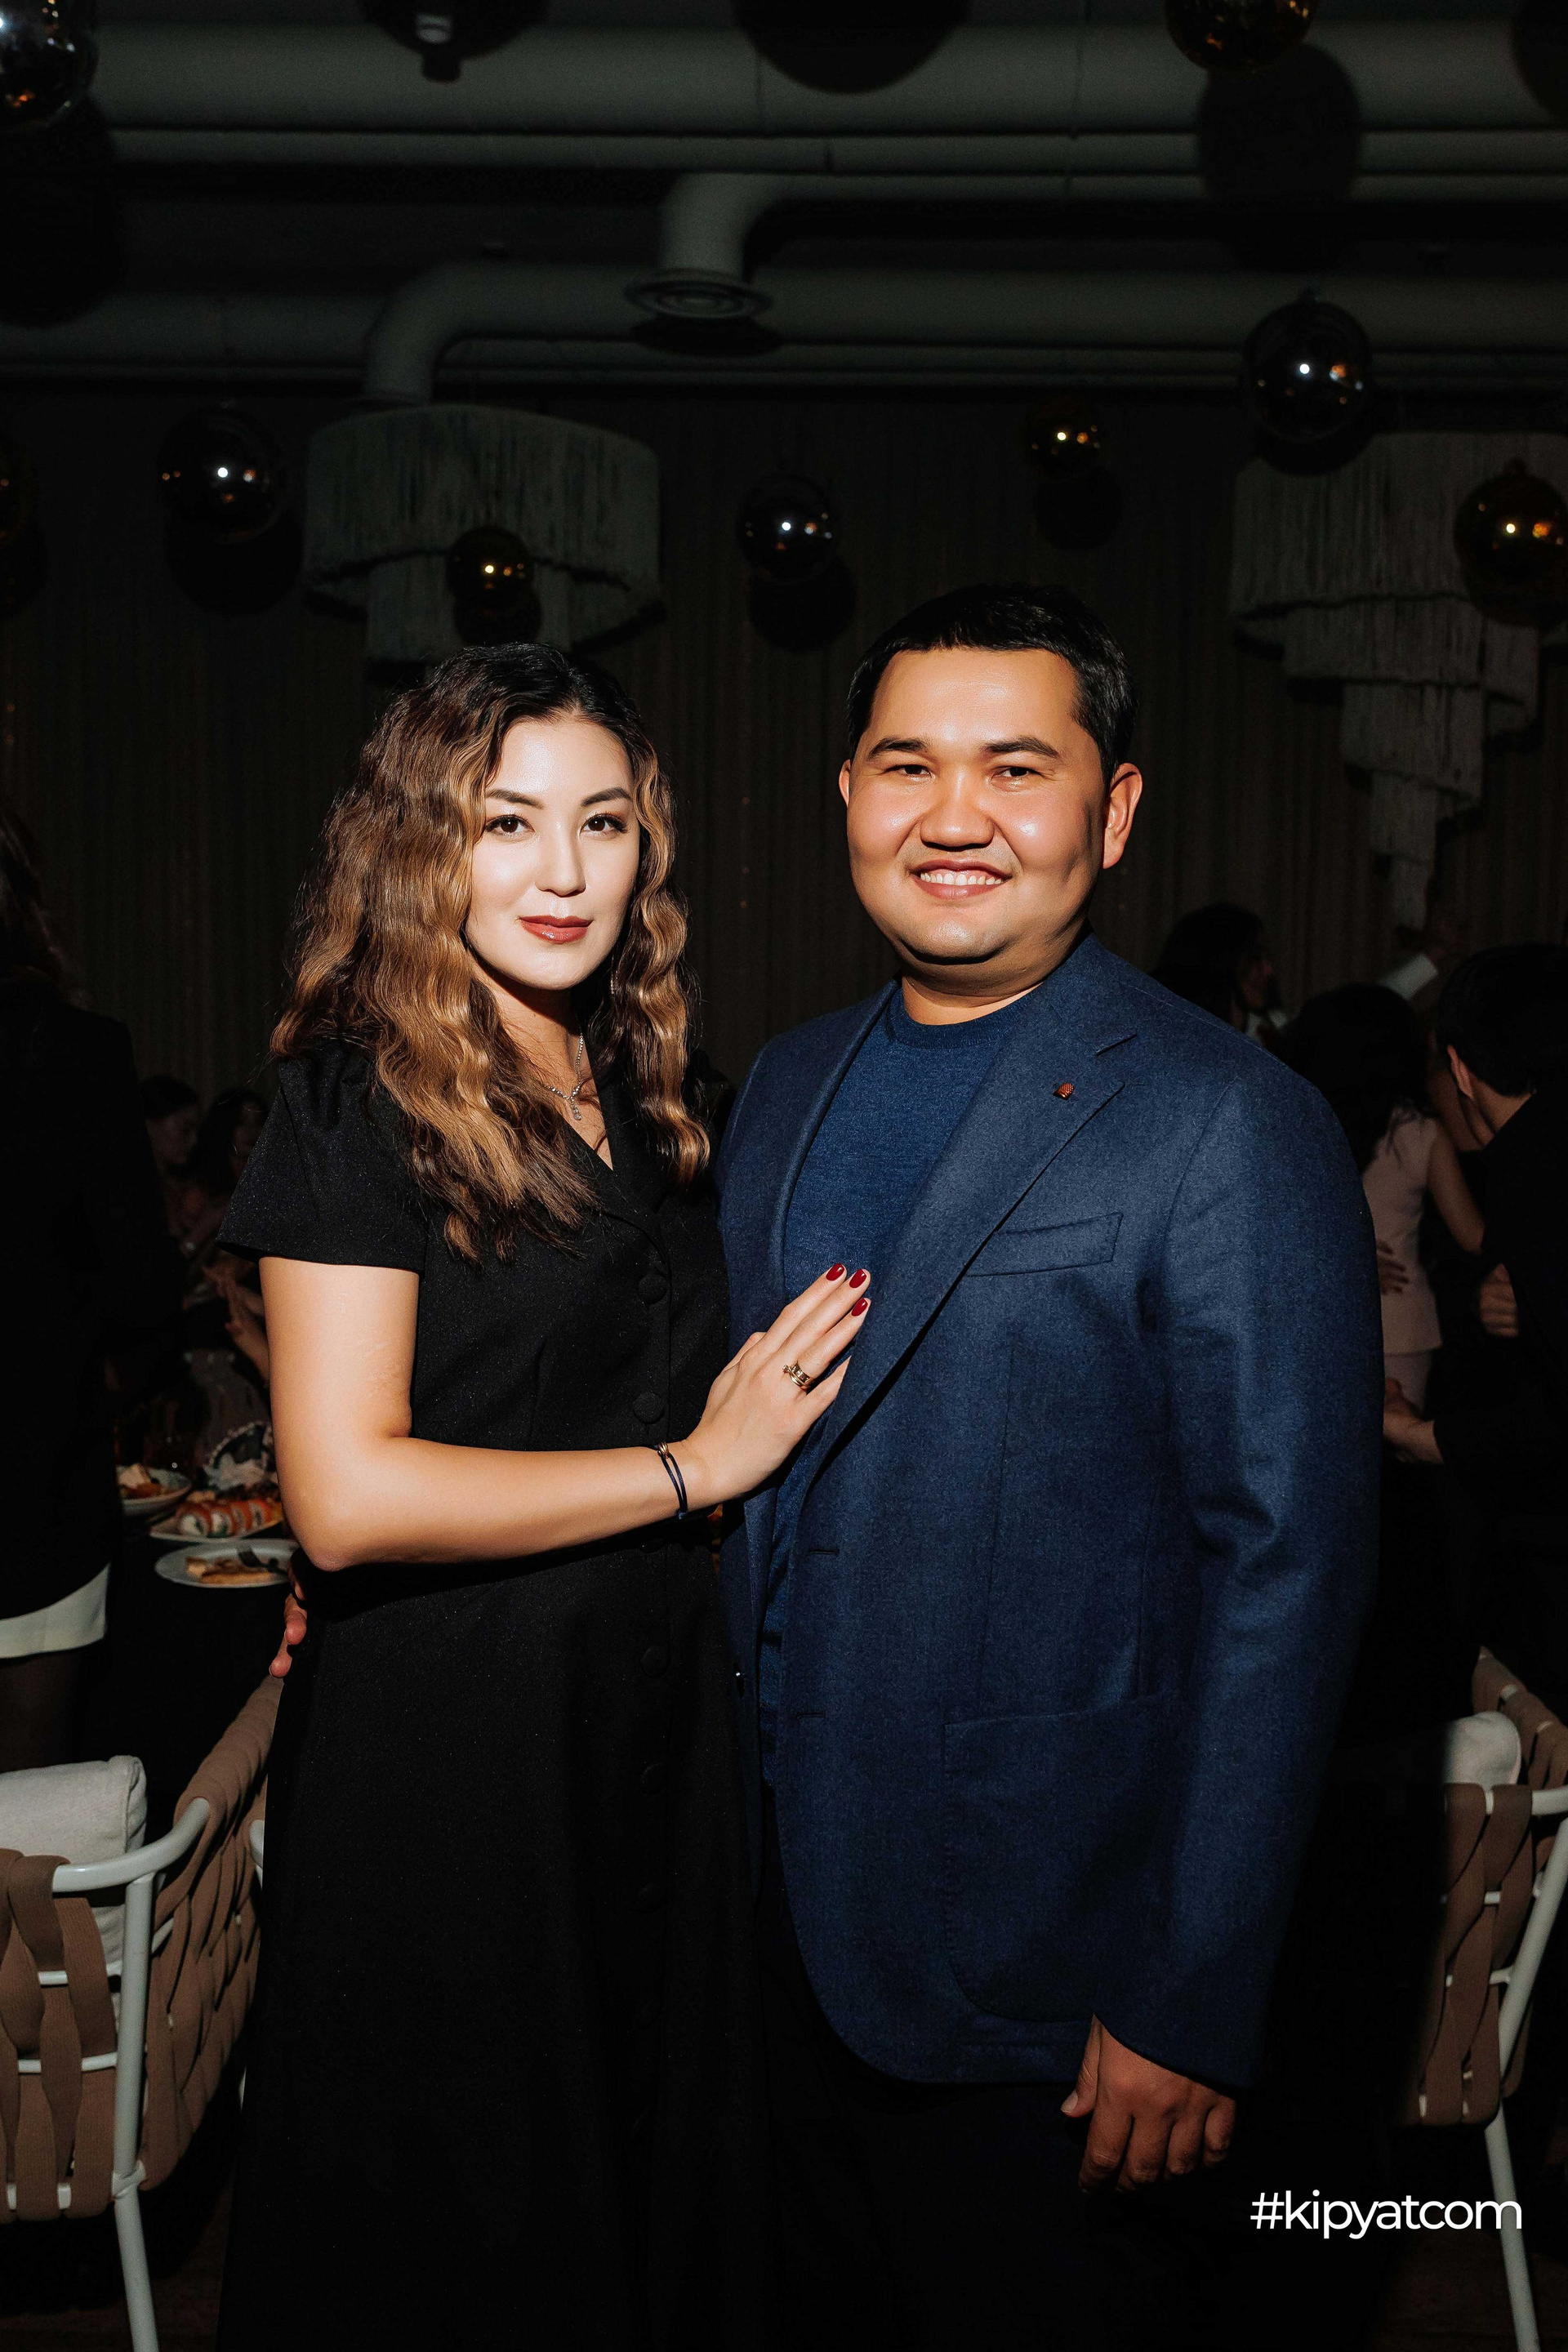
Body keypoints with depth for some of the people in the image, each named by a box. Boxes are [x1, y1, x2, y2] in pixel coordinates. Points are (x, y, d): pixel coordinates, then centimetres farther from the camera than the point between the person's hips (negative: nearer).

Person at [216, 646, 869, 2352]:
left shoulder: (632, 1094, 8)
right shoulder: (361, 1096, -14)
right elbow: (347, 1494, -22)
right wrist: (694, 1464, -17)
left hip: (649, 1719, 7)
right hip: (445, 1751, -7)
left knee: (661, 2165, 20)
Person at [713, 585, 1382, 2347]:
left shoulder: (1228, 1129, -17)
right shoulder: (786, 1086, 5)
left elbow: (1286, 1574, -17)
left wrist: (1192, 2006, -17)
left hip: (1030, 1962, -6)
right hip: (788, 1891, 6)